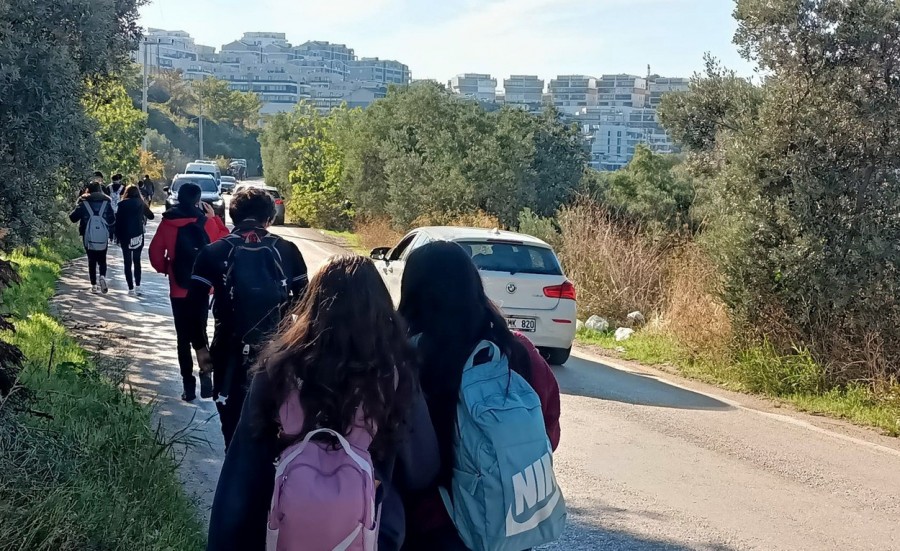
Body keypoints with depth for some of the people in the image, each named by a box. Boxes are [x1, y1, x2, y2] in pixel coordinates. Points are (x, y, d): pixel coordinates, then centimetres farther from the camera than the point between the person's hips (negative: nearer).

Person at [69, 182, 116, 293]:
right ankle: (102, 277, -15)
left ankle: (94, 285, 7)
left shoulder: (83, 203, -3)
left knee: (92, 261, 10)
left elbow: (73, 217, 1)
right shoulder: (106, 203, 0)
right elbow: (113, 220, -1)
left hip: (89, 237, 0)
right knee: (102, 260, 12)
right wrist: (110, 233, 12)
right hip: (103, 237, 0)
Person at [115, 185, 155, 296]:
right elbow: (151, 216, 12)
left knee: (128, 263, 5)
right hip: (138, 236, 1)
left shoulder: (122, 204, -2)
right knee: (137, 261, 14)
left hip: (125, 237, -1)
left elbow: (118, 221, -4)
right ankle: (137, 286, 4)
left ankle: (131, 288, 1)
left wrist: (118, 237, 1)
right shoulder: (141, 203, 1)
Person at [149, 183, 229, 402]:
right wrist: (214, 217, 9)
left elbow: (155, 252, -4)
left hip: (178, 290, 0)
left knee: (183, 338, 8)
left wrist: (165, 269, 12)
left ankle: (188, 385, 7)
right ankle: (205, 372, 1)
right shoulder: (206, 223, -8)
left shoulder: (168, 223, -6)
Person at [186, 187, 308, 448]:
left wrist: (200, 346, 4)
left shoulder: (213, 253, -4)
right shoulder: (287, 251, 0)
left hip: (231, 353, -1)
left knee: (234, 427, 12)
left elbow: (195, 304, -8)